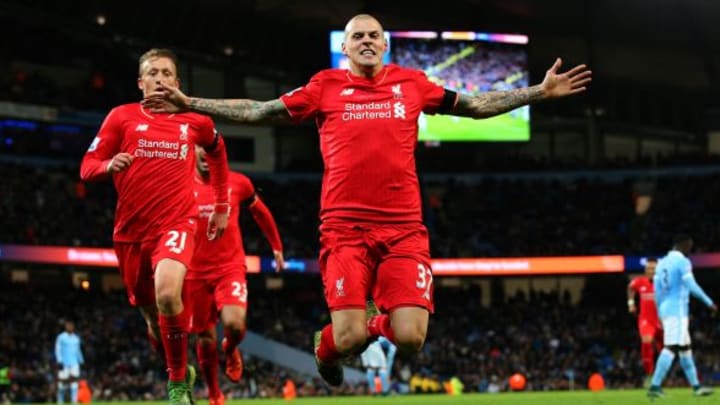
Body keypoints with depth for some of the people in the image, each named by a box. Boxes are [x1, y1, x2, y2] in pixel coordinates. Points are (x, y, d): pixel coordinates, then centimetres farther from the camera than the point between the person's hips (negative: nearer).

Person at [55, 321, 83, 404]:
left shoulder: (76, 338, 14)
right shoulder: (61, 337, -2)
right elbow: (57, 350, -6)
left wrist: (81, 361, 19)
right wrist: (59, 361, -15)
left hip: (74, 364, 4)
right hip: (64, 364, -4)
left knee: (74, 383, -7)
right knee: (62, 384, -1)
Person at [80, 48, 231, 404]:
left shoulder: (194, 121, 6)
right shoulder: (121, 117, 3)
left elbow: (217, 151, 27)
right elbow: (87, 167, 0)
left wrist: (221, 205, 24)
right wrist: (109, 165, -23)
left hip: (176, 222, -2)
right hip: (131, 229, 2)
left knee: (167, 293, -30)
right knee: (152, 317, 10)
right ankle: (182, 374, 38)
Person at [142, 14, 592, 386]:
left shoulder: (412, 83, 12)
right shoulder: (326, 87, 9)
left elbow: (477, 106, 20)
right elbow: (257, 111, 12)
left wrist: (540, 91, 15)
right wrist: (190, 104, 6)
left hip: (404, 226, 1)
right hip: (345, 225, -1)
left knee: (410, 338, -13)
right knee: (349, 339, -13)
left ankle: (380, 325, 25)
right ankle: (327, 348, 25)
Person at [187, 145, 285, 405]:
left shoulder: (238, 183, 1)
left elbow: (261, 214, 17)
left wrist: (277, 247, 23)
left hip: (230, 268, -1)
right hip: (196, 273, 1)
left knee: (235, 324, -25)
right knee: (206, 340, 6)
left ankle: (230, 350, 12)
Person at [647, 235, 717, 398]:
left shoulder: (662, 263, 15)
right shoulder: (682, 262, -8)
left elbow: (657, 291, 18)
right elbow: (692, 286, -16)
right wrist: (709, 303, -10)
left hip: (665, 311, 9)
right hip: (678, 310, -9)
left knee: (685, 348, 15)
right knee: (671, 347, -14)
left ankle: (696, 386, 20)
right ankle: (655, 386, -23)